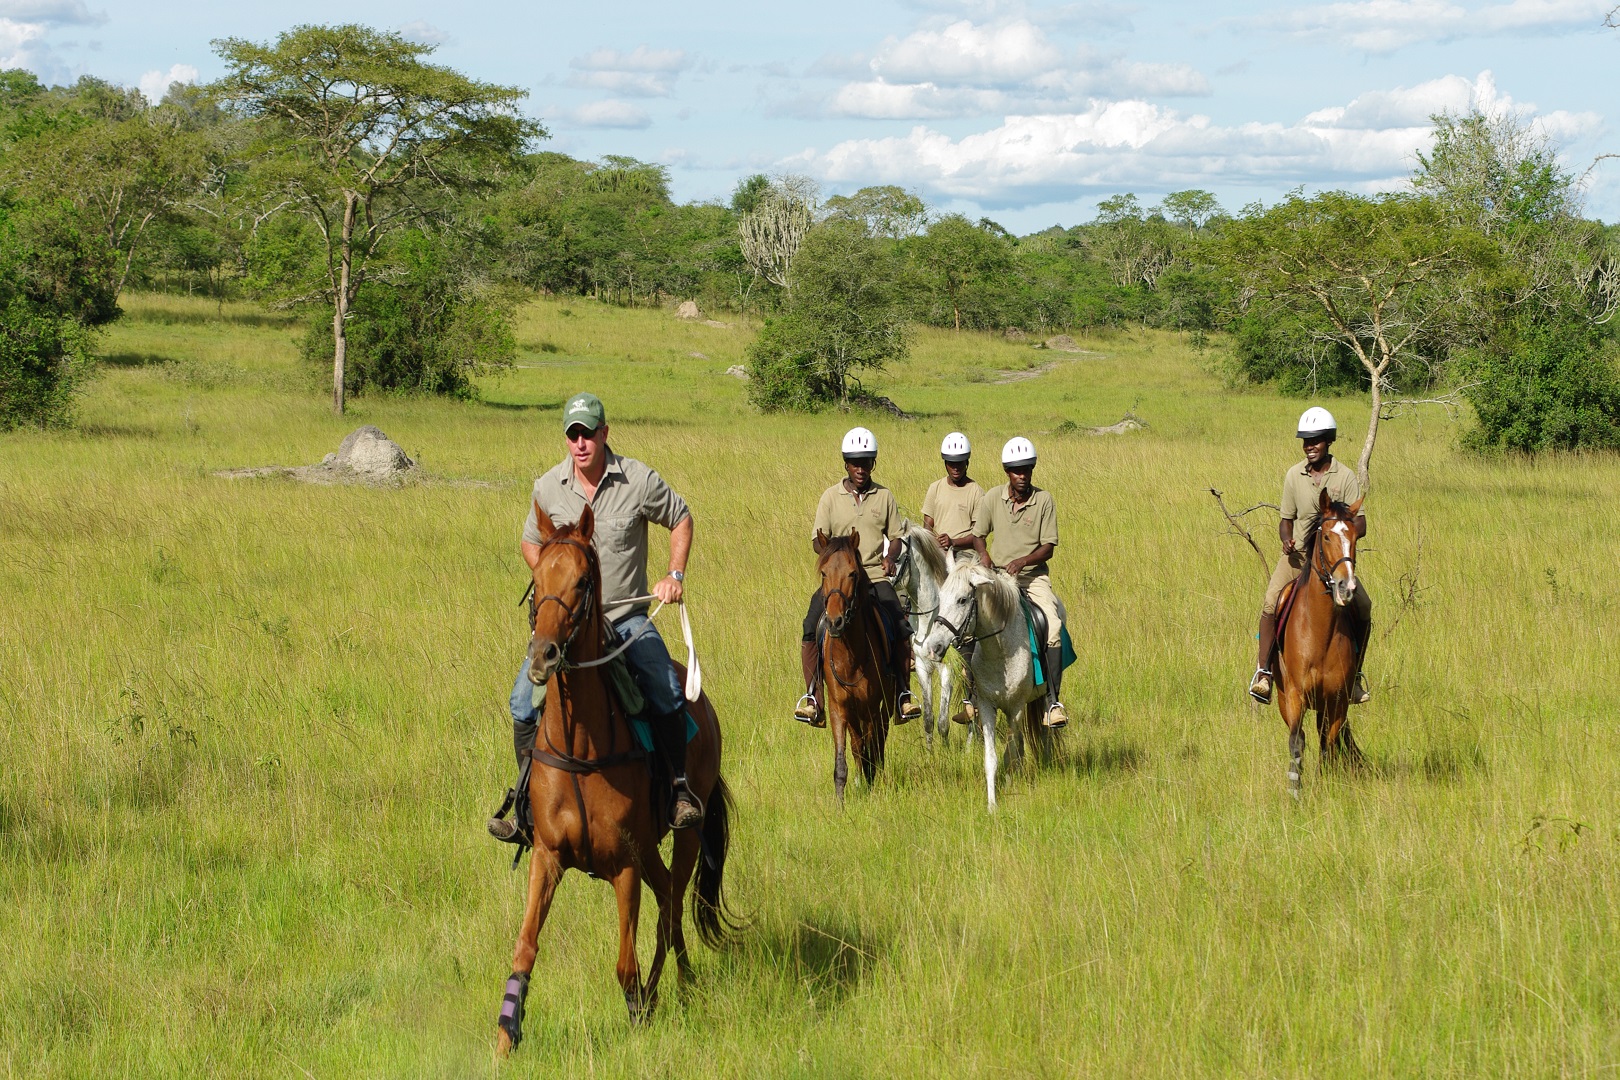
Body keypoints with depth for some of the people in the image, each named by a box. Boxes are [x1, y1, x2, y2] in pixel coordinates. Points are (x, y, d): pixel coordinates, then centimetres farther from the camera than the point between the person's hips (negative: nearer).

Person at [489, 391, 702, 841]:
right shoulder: (548, 488, -1)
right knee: (524, 702, -14)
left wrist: (675, 575, -2)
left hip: (627, 615, -2)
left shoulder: (639, 480, -7)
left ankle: (679, 787, -5)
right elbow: (530, 543, 15)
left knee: (667, 693, -23)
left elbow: (681, 518, 9)